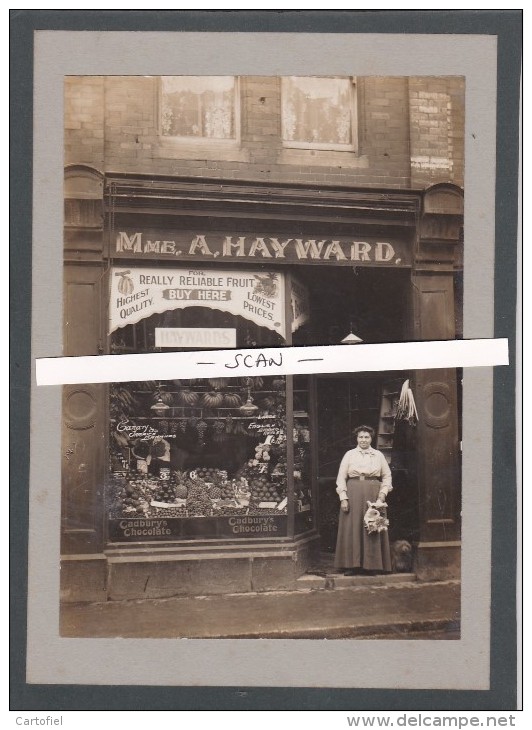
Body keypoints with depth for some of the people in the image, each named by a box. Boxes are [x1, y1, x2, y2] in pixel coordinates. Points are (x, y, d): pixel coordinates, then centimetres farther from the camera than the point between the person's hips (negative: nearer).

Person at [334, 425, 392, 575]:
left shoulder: (379, 455, 9)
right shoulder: (349, 455, 6)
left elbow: (387, 477, 9)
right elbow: (341, 478, 3)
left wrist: (381, 496, -4)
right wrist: (343, 498, -7)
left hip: (373, 496, 1)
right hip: (353, 495, -1)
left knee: (372, 529, 1)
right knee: (352, 529, -1)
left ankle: (371, 565, 8)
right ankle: (351, 566, 4)